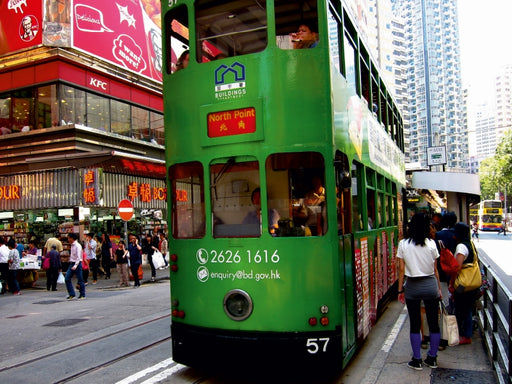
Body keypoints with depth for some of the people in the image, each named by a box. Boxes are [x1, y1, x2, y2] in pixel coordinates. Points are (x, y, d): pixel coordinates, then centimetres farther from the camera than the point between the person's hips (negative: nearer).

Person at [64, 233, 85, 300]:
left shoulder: (78, 246, -14)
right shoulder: (72, 245, 12)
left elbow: (78, 257, -20)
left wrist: (75, 265, -28)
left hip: (77, 264, -8)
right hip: (71, 264, 8)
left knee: (80, 280, 0)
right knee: (67, 278, 1)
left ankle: (82, 295, 11)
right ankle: (71, 294, 8)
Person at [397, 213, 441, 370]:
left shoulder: (403, 244, -6)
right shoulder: (431, 244, -3)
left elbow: (402, 269, -4)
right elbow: (435, 270, 3)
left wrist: (400, 289, 4)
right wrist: (438, 288, 14)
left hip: (412, 286, -1)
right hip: (430, 285, 1)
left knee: (415, 324, 7)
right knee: (433, 323, 12)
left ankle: (417, 360, 13)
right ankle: (432, 358, 22)